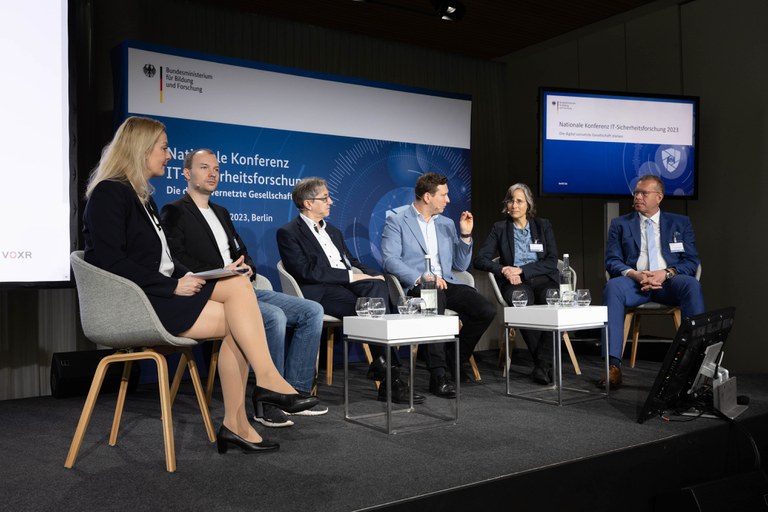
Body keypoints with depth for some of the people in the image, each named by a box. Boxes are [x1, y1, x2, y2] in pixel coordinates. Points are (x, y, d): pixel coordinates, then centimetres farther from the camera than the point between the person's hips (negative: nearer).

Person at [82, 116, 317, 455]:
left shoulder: (141, 197, 22)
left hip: (158, 294, 8)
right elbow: (111, 262, -17)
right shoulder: (109, 193, -7)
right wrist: (173, 286, -18)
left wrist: (186, 277, 1)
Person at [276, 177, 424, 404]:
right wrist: (350, 276, -15)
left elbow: (353, 262, 26)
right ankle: (390, 378, -28)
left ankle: (381, 364, -29)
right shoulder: (288, 233, 3)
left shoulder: (333, 232, 29)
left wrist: (374, 275, 3)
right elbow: (306, 271, -11)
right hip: (320, 292, -7)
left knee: (378, 286, -27)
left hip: (348, 283, 7)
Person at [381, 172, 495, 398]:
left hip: (445, 284, 6)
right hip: (414, 286, -5)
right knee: (435, 297, -40)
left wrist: (465, 235, 5)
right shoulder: (396, 221, 3)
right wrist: (420, 278, -25)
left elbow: (460, 265, 20)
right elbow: (390, 259, -11)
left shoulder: (447, 224, 22)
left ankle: (457, 358, 6)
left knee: (487, 310, -18)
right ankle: (437, 375, -34)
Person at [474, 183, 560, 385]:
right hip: (514, 282, -1)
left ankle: (543, 364, -34)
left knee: (550, 300, -36)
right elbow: (480, 259, 5)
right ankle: (545, 364, -29)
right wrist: (503, 269, -12)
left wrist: (521, 269, -9)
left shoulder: (543, 225, 14)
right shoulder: (499, 228, 13)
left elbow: (552, 261, 3)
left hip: (542, 278, 1)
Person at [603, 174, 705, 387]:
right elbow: (612, 261, 6)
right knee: (612, 286, -35)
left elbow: (691, 261, 8)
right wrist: (634, 274, -16)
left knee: (692, 285, -34)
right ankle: (613, 365, -38)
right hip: (634, 281, 0)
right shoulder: (620, 224, 16)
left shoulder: (680, 223, 18)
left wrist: (666, 273, -13)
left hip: (669, 281, 1)